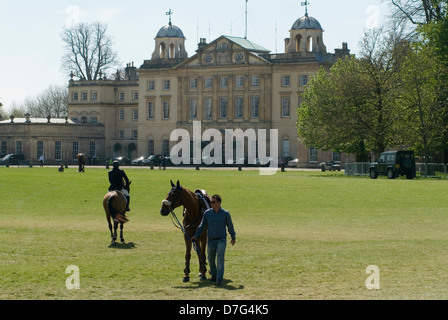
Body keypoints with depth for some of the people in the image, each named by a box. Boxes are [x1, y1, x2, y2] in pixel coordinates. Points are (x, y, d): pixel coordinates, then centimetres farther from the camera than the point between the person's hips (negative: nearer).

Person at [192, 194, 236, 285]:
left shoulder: (225, 214, -5)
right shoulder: (207, 213, -1)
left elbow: (230, 226, 9)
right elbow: (202, 226, 8)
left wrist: (233, 237, 19)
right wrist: (196, 236, -1)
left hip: (221, 240, -3)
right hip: (210, 240, 3)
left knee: (220, 259, -15)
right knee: (211, 259, 13)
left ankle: (219, 279, -16)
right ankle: (213, 273, 39)